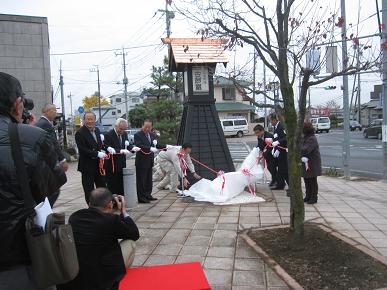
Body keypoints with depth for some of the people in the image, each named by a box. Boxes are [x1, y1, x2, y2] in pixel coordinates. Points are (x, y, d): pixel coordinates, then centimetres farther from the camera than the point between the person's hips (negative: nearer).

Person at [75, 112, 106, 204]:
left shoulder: (97, 130, 9)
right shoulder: (80, 133, -14)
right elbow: (83, 150, -20)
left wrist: (102, 151, -2)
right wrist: (97, 154, -25)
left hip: (98, 165, 7)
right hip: (87, 166, -7)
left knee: (102, 187, 14)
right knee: (89, 190, 5)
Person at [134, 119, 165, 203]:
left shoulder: (152, 135, 13)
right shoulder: (138, 135, -10)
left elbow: (156, 145, 15)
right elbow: (139, 146, -23)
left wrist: (166, 147, 0)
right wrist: (150, 148, -32)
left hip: (150, 161, 8)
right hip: (141, 161, -8)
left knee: (149, 180, 16)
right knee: (141, 180, -1)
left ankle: (148, 195, 27)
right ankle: (141, 198, 6)